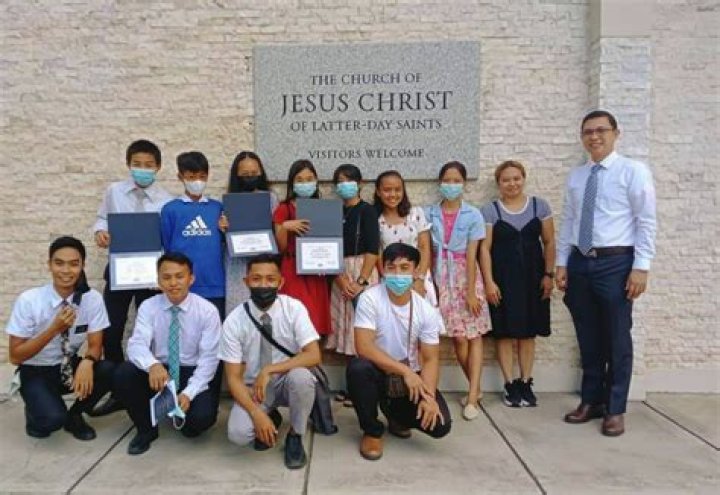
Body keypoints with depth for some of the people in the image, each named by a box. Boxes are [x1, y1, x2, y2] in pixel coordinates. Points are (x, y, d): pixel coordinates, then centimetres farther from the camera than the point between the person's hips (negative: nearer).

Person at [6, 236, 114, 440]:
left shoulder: (92, 298, -13)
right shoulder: (28, 300, -19)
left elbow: (95, 345, -11)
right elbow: (16, 356, -15)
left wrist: (87, 362, -35)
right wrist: (54, 328, -28)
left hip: (70, 367, 3)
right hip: (36, 372, -3)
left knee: (109, 371, -27)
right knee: (53, 418, -30)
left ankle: (74, 415, 1)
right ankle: (36, 412, 8)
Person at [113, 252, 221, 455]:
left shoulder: (207, 310, -11)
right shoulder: (148, 307, -5)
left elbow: (209, 358, -13)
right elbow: (137, 345, -20)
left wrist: (188, 393, -26)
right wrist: (152, 365, -43)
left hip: (193, 374, -2)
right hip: (158, 371, 2)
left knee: (203, 416, -29)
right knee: (122, 374, -25)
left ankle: (183, 420, 12)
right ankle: (146, 428, 1)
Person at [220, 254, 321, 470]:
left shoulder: (294, 308, -16)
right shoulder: (234, 321, -15)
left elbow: (313, 356, -23)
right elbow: (234, 377, -13)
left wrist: (269, 370, -31)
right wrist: (257, 413, -27)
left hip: (288, 380, 0)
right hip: (253, 387, 1)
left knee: (301, 377, -35)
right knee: (238, 433, -26)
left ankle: (295, 437, -7)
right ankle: (271, 418, 10)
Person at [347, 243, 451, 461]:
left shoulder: (427, 311, -10)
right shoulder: (370, 299, -18)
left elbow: (430, 359, -9)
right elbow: (363, 347, -25)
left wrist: (429, 396, -26)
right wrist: (405, 371, -29)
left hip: (411, 377, 2)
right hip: (378, 373, -2)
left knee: (439, 424, -17)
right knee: (357, 368, -36)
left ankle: (394, 412, 19)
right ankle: (372, 431, -7)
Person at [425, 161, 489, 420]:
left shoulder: (473, 215, -3)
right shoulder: (429, 213, 2)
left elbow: (471, 255, -7)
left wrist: (471, 291, -10)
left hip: (465, 275, -1)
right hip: (441, 277, 1)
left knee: (473, 334, -3)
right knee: (458, 336, 5)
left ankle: (472, 396, 0)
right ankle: (475, 389, 21)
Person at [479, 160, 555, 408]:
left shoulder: (539, 205, 5)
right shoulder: (490, 210, 0)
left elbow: (549, 242, 6)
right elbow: (485, 248, -4)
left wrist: (548, 274, -2)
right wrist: (489, 281, -11)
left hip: (532, 275, 2)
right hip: (502, 277, -1)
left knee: (528, 331, 7)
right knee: (505, 332, 1)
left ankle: (526, 383, 18)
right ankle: (510, 384, 12)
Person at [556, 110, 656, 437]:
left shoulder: (634, 171, -3)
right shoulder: (576, 176, 11)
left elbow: (646, 223, -7)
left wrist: (641, 267, -13)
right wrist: (562, 263, 7)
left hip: (616, 263, -4)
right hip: (580, 263, 5)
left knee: (617, 338, 4)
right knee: (588, 338, 13)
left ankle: (615, 409, 18)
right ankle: (591, 401, 27)